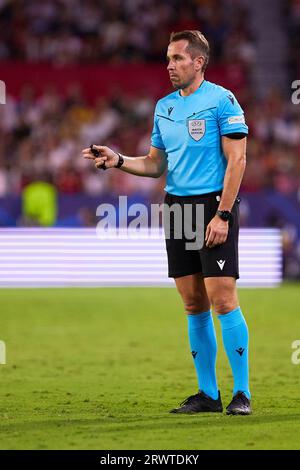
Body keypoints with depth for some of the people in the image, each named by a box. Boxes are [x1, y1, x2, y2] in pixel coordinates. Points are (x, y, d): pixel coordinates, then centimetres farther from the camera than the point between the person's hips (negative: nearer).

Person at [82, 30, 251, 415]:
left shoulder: (221, 100, -6)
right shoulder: (164, 107, 14)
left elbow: (236, 160, -10)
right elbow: (156, 164, 20)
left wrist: (222, 215, -16)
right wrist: (118, 161, 2)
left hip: (213, 204, -6)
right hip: (176, 206, 6)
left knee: (222, 300, -10)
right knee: (194, 305, 6)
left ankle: (241, 394, -5)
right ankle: (208, 394, 11)